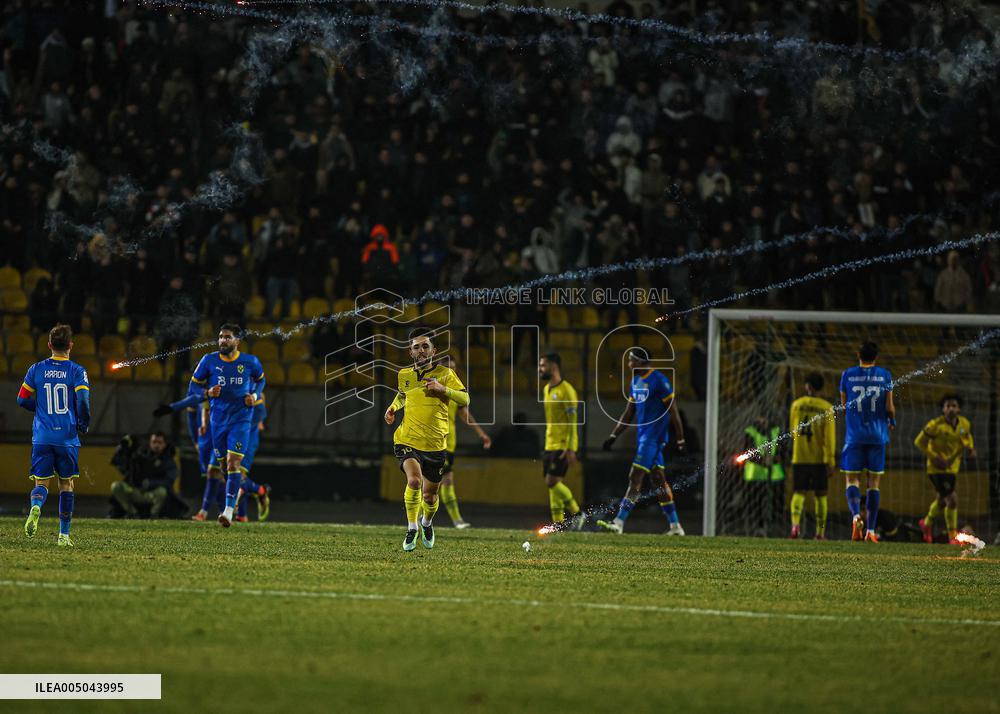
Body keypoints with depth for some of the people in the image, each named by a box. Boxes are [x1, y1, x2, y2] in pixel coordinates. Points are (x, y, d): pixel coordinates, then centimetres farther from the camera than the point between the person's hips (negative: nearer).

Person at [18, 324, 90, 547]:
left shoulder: (36, 369, 4)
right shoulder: (77, 371, -3)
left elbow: (22, 400, 7)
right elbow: (83, 401, -13)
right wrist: (83, 425, 4)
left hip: (42, 436, 1)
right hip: (67, 437, -1)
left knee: (41, 482, 4)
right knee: (66, 483, 12)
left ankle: (36, 506, -31)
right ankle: (64, 535, 13)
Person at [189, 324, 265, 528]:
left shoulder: (250, 362, -3)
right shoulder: (209, 361, -2)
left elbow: (260, 380, 16)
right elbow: (194, 385, 8)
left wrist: (254, 395, -4)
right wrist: (208, 393, -13)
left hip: (240, 420, -3)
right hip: (217, 421, 3)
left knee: (233, 463, -17)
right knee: (222, 465, 10)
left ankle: (229, 510, -23)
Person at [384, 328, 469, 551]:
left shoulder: (444, 374, -3)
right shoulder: (404, 375, 6)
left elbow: (465, 400, -9)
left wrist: (442, 389, -22)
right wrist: (393, 408, 10)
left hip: (435, 446, 0)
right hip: (407, 441, 0)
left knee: (429, 496, 10)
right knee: (414, 480, -27)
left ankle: (427, 523, 44)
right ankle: (411, 529, -12)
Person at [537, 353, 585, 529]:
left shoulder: (566, 390, -13)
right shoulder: (546, 389, 15)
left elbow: (573, 421, -16)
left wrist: (570, 448, -22)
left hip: (563, 446, -9)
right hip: (550, 446, 9)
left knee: (552, 481, -14)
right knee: (552, 483, 4)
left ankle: (577, 513, -2)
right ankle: (557, 523, 6)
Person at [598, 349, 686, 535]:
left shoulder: (659, 381, -13)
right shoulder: (636, 382, 14)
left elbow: (673, 411, -12)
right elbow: (628, 414, 21)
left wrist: (680, 440, -12)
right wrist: (613, 436, 16)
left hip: (654, 437, -9)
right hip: (643, 436, 9)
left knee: (635, 478, -12)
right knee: (658, 480, 10)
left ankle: (619, 522, -16)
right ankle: (675, 526, 14)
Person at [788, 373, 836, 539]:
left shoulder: (797, 404, 2)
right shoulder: (826, 407, -4)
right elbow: (829, 436, -10)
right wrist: (830, 461, -11)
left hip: (799, 457, 1)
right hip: (819, 459, -1)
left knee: (799, 493, 1)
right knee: (820, 495, 11)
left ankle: (795, 524, -25)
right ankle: (820, 532, 12)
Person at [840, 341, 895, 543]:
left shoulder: (848, 375, 1)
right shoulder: (884, 375, 0)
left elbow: (844, 405, 8)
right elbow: (889, 407, -1)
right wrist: (891, 422, 20)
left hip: (854, 435, -1)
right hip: (877, 435, 1)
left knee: (852, 480, 3)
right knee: (874, 483, 6)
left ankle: (856, 515, -25)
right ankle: (871, 530, 3)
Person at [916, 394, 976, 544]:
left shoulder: (965, 424, -2)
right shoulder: (935, 425, -19)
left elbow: (967, 436, 19)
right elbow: (919, 441, -11)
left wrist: (969, 448, -4)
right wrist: (934, 457, -20)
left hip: (952, 468, 7)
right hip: (937, 469, -7)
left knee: (942, 500, 24)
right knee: (952, 499, -14)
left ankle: (927, 523, 50)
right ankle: (952, 536, -5)